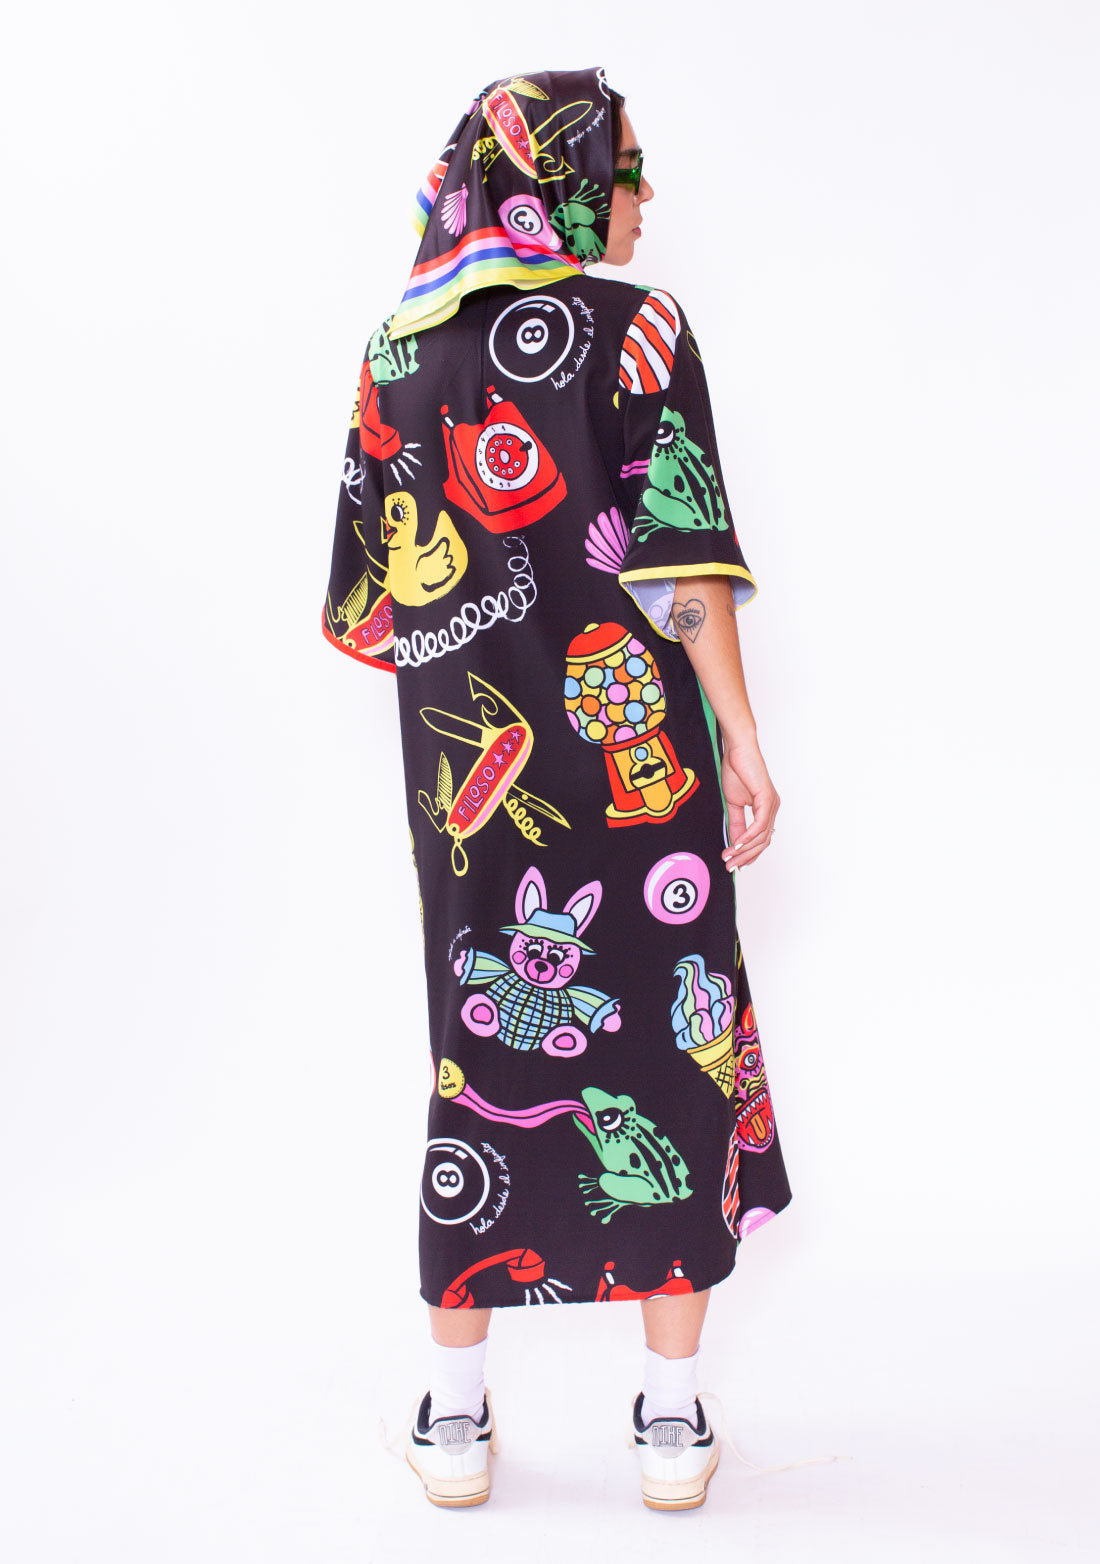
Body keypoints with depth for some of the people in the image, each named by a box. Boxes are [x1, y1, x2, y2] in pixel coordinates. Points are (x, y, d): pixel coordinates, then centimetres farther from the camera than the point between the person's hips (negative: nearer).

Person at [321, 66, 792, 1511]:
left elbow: (376, 588, 10)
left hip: (466, 771, 4)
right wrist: (741, 739, -6)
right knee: (663, 1030, 6)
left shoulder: (398, 349, 8)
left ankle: (455, 1417, 18)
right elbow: (683, 565, -10)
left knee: (481, 1041, 10)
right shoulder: (634, 326, -4)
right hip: (629, 744, -3)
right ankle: (674, 1419, 15)